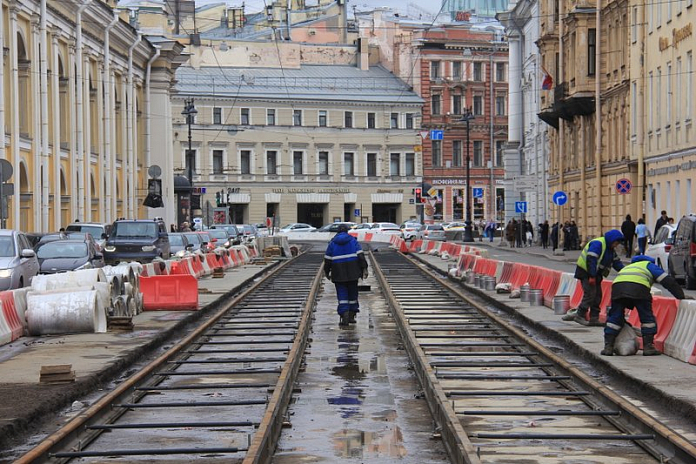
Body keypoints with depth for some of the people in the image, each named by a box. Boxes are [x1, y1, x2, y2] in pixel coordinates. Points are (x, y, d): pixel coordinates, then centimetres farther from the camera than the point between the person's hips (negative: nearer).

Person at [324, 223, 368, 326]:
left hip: (339, 273, -1)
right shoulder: (353, 240, 3)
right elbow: (360, 255, -5)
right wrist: (364, 268, -5)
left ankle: (344, 316, -15)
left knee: (342, 295, -1)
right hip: (352, 272, 1)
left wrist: (327, 272, 14)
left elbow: (327, 259, 4)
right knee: (352, 293, 13)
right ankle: (351, 316, 16)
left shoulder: (332, 243, 3)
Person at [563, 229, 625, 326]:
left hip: (595, 274, 10)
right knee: (590, 294, -14)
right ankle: (579, 316, -7)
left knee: (597, 295, 6)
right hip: (585, 272, -10)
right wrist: (592, 276, -27)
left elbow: (616, 262, 17)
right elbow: (591, 260, -26)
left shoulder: (611, 249, 13)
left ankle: (594, 318, 9)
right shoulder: (598, 244, -20)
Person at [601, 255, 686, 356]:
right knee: (647, 317, 11)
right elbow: (668, 281, 19)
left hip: (617, 286, 4)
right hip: (639, 288, -4)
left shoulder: (627, 268, 45)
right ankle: (648, 346, 8)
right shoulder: (650, 265, 32)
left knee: (614, 317, 12)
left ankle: (608, 347, 6)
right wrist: (681, 296, 22)